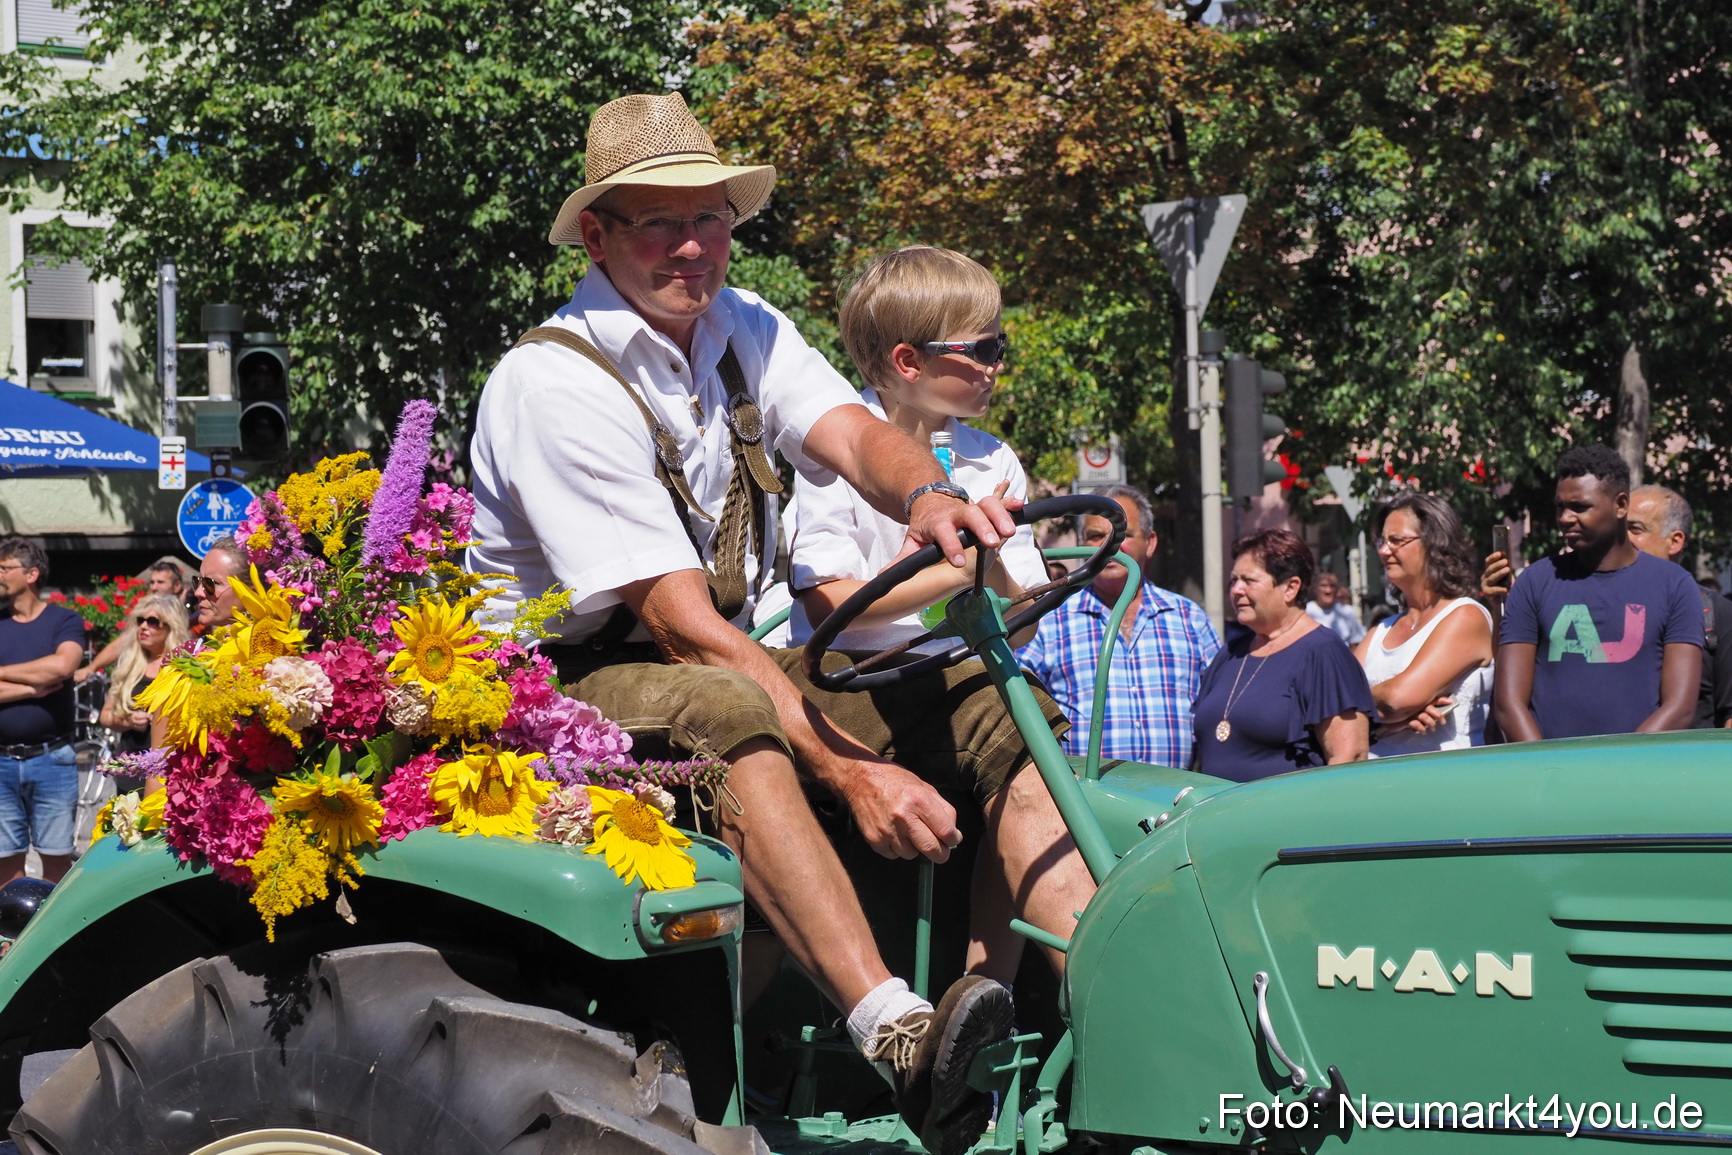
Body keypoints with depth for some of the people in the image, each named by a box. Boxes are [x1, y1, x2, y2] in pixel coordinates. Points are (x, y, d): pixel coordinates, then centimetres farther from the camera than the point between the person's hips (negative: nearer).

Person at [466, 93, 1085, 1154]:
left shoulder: (742, 329, 7)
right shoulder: (554, 384, -17)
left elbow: (853, 433, -11)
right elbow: (683, 627, -24)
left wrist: (929, 495, -36)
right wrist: (851, 770, -31)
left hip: (728, 659, 8)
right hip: (569, 683, -7)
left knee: (987, 702, -11)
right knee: (721, 710, -40)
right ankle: (896, 1037, -54)